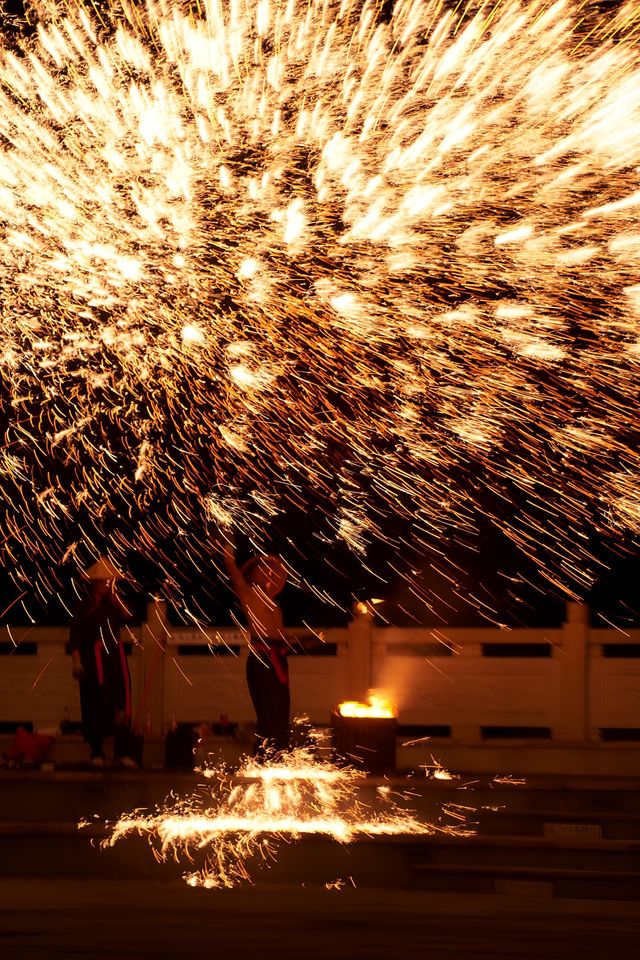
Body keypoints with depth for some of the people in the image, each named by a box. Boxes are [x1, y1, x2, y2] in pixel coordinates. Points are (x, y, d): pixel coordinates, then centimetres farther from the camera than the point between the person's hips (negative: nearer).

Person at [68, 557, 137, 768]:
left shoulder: (114, 603, 11)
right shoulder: (85, 606, 1)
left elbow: (128, 617, -6)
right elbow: (75, 635, -4)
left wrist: (116, 599, -8)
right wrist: (76, 661, -12)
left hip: (116, 655, 3)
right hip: (94, 657, -3)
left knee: (121, 704, -4)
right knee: (96, 704, -1)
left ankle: (122, 752, -2)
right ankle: (97, 753, 6)